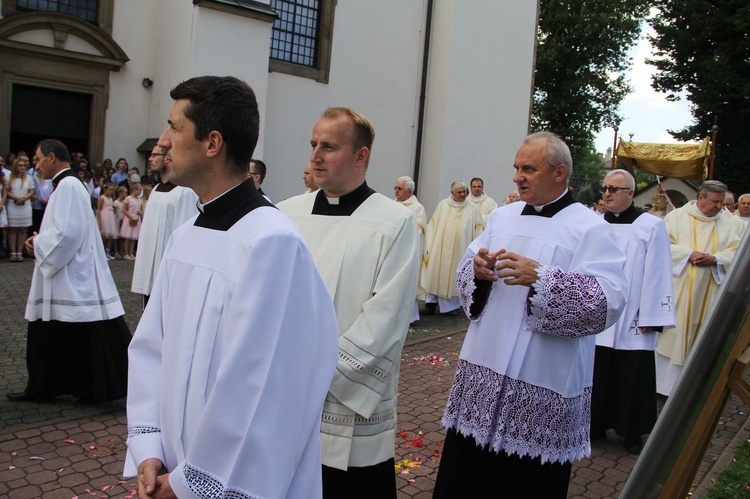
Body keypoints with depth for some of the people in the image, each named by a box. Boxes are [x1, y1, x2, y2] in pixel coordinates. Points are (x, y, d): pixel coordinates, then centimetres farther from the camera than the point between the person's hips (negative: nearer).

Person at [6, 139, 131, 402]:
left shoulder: (67, 187, -16)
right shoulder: (66, 185, 16)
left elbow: (67, 233, -24)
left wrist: (38, 243, -8)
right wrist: (41, 238, 7)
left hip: (72, 280, -10)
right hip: (65, 278, 10)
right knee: (50, 336, 14)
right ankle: (41, 388, 22)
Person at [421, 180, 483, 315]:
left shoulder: (472, 208, 1)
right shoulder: (442, 205, 5)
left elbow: (478, 229, 1)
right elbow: (432, 226, 6)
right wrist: (428, 246, 1)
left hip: (459, 250, -1)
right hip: (439, 248, 1)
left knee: (453, 275, 4)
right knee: (434, 274, 1)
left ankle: (450, 305, 16)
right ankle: (431, 304, 6)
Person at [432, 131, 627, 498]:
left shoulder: (591, 229, -7)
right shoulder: (501, 217, 11)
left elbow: (610, 300, -18)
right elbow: (466, 272, 13)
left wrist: (541, 277, -27)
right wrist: (477, 270, -11)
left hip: (543, 384, -5)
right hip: (482, 368, 5)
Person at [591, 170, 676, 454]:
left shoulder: (652, 226, -4)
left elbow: (657, 274, -6)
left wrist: (651, 318, -8)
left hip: (632, 320, -3)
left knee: (631, 377, 7)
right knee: (596, 375, 10)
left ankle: (632, 433, 22)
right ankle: (595, 425, 26)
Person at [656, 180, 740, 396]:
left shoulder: (724, 225, 10)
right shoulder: (676, 217, 1)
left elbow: (736, 251, 5)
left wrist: (714, 259, -13)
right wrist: (689, 253, -17)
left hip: (708, 293, 3)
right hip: (678, 289, -3)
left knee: (701, 336, 6)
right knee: (673, 333, -2)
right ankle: (663, 385, 7)